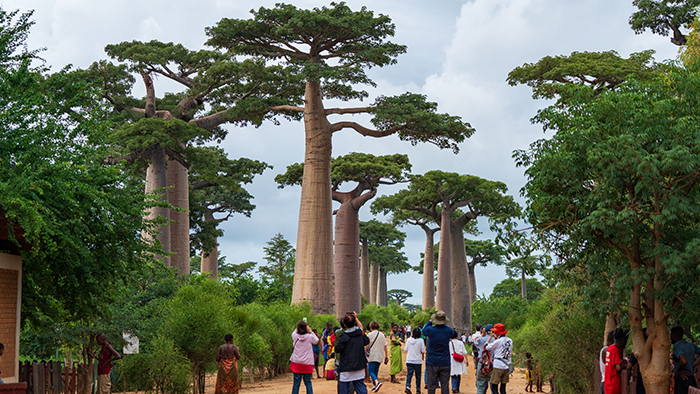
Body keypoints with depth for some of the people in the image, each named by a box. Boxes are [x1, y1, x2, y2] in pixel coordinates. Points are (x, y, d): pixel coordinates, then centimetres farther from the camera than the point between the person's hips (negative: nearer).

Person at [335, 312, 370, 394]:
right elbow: (367, 341, 20)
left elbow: (337, 349, -13)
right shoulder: (360, 333, 2)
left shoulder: (344, 336, -15)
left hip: (346, 367, -5)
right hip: (359, 366, 5)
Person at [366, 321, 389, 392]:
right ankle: (374, 386, 13)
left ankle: (377, 382, -25)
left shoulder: (370, 335, -6)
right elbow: (385, 346, 11)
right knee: (375, 372, 14)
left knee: (370, 371, -3)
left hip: (372, 356, -6)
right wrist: (386, 356, 15)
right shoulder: (382, 335, 9)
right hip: (380, 357, 6)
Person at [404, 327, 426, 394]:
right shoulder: (421, 340, -9)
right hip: (418, 361, -1)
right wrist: (423, 356, 15)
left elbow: (405, 349, 2)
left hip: (409, 360, 1)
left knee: (409, 374, 3)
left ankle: (407, 386, -16)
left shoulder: (409, 340, -2)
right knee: (418, 375, 11)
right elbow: (423, 351, -7)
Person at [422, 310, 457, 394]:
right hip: (445, 363, 1)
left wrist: (430, 321, 21)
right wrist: (444, 324, 21)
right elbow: (453, 333, 20)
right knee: (445, 385, 5)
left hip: (432, 363, -1)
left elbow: (423, 331, 14)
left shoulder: (430, 330, -12)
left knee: (431, 386, 4)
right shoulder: (448, 330, -7)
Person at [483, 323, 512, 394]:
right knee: (503, 388, 10)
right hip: (507, 366, 7)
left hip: (498, 366, -6)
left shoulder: (498, 341, -11)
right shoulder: (510, 341, 8)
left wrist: (491, 336, 5)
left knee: (494, 387, -2)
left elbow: (486, 347, -4)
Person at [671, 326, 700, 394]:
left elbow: (684, 361, -31)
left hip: (682, 379, -8)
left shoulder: (677, 347, -13)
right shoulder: (691, 345, 12)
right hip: (692, 378, 8)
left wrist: (678, 371, -14)